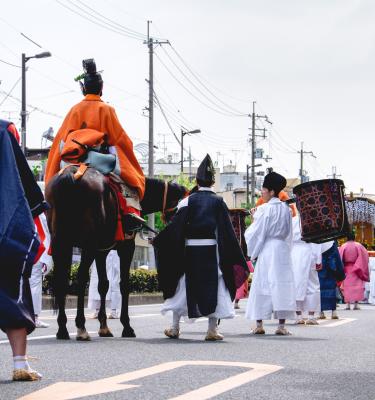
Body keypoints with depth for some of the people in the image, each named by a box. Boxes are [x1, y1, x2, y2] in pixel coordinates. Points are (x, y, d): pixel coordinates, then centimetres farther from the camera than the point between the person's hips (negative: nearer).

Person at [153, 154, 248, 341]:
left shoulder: (188, 201, -1)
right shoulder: (218, 202, -1)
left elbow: (176, 226, -4)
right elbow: (227, 230, -4)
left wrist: (158, 240, 5)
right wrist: (237, 257, -2)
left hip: (190, 250, 1)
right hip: (212, 250, -1)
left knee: (183, 287, 12)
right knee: (213, 287, 5)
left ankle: (175, 328, 17)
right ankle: (212, 330, 1)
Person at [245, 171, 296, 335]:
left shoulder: (264, 209, -8)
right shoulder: (286, 209, 8)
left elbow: (257, 233, -6)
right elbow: (288, 234, 14)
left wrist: (253, 252, 5)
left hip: (266, 250, -4)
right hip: (283, 250, 5)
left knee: (262, 285, 3)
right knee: (282, 285, 3)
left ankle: (259, 324, 3)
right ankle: (281, 325, -2)